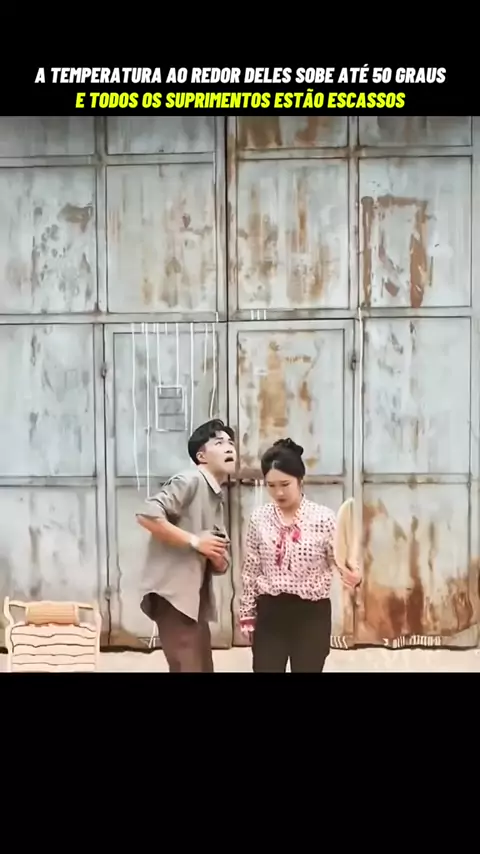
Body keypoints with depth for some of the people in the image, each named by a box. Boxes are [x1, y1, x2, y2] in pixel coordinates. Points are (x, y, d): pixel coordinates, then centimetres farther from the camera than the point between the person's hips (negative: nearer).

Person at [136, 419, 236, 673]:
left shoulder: (217, 500, 19)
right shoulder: (190, 480, -9)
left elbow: (221, 564, 20)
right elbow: (147, 514, -22)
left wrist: (218, 558, -4)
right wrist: (195, 541, -17)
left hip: (196, 598, 10)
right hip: (173, 593, -10)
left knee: (203, 668, 13)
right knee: (189, 668, -11)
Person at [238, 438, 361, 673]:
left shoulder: (324, 517, -8)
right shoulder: (259, 518, 0)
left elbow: (339, 560, -5)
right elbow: (250, 571, 5)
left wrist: (352, 576, -28)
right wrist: (247, 615, 6)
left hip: (311, 614, -2)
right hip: (270, 613, 2)